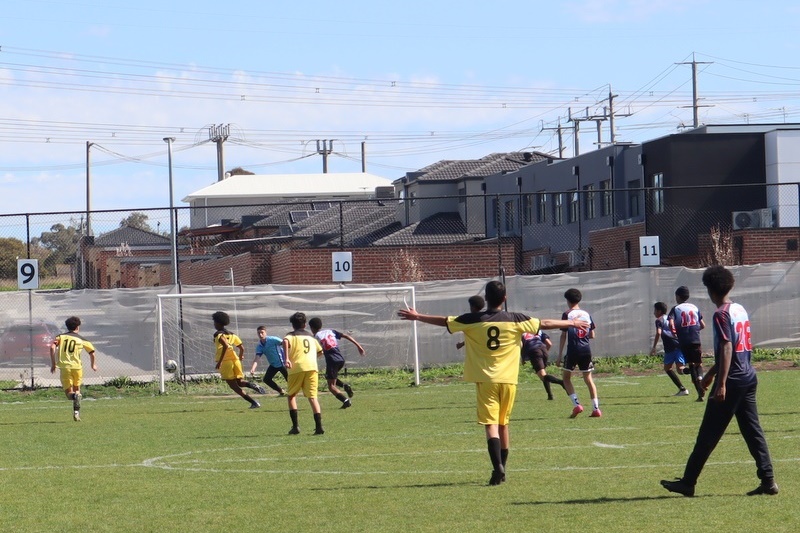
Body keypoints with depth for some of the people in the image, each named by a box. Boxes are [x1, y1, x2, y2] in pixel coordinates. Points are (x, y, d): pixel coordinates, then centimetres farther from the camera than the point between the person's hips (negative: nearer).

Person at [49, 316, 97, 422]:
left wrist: (53, 363, -1)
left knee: (69, 392, 7)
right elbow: (92, 353, 10)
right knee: (77, 388, 20)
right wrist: (94, 365, 29)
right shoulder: (82, 340, 10)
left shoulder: (60, 337, 11)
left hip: (64, 367, 0)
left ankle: (75, 396, -31)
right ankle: (76, 412, 1)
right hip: (77, 366, 0)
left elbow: (52, 347, -6)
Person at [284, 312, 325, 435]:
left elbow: (285, 341, -14)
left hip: (297, 368, -3)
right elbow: (320, 352, 29)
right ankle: (319, 427, -14)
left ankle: (295, 426, 3)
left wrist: (287, 358, -19)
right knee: (312, 397, 1)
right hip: (312, 368, 3)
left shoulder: (291, 335, 10)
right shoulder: (311, 336, 23)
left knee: (291, 396, 13)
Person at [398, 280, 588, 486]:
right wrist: (571, 323, 22)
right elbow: (544, 324, 8)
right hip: (508, 380, 2)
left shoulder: (472, 320, -4)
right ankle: (502, 469, 22)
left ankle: (498, 467, -25)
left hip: (485, 379, -2)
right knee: (503, 424, 15)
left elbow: (444, 321, 6)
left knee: (490, 424, -7)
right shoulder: (515, 320, -1)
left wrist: (417, 316, 20)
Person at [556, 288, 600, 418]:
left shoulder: (567, 314, -4)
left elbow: (563, 336, -6)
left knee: (566, 378, 8)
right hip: (586, 350, 4)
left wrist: (559, 356, -4)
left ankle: (576, 404, -8)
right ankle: (596, 408, 5)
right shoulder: (587, 314, 9)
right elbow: (592, 335, 12)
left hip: (573, 350, -4)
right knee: (588, 379, 12)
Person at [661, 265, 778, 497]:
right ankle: (768, 480, 3)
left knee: (708, 435, -2)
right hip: (749, 378, 9)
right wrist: (712, 372, 33)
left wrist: (721, 384, -23)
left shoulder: (721, 315, -14)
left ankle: (688, 482, 4)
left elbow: (726, 349, -21)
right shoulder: (740, 310, 14)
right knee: (752, 431, 8)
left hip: (732, 381, -9)